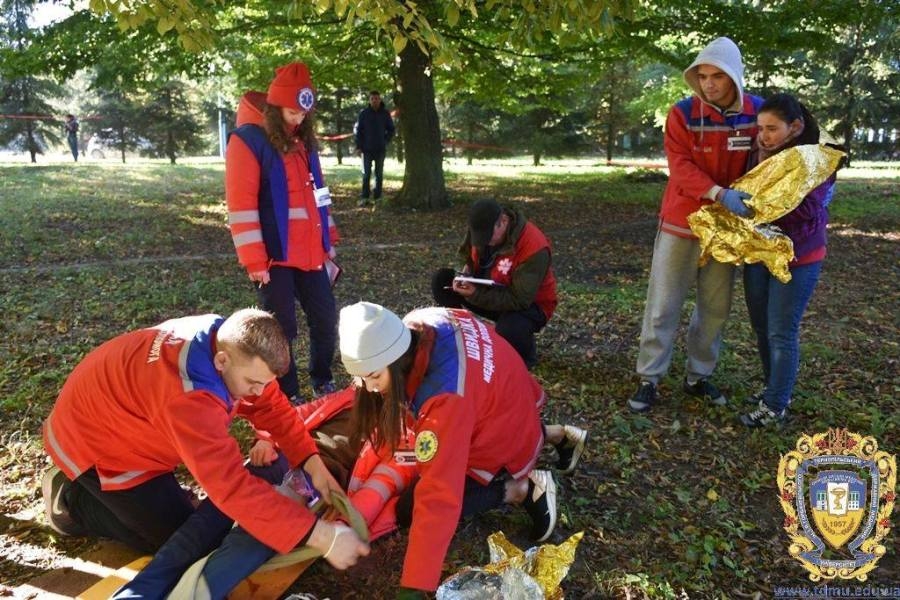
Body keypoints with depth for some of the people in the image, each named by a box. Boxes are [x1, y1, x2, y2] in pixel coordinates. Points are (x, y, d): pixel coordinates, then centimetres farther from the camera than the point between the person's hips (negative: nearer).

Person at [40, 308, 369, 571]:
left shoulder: (230, 340, -18)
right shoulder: (187, 394, -43)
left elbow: (273, 406, -6)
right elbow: (232, 485, -46)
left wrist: (314, 463, -18)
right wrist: (322, 537, -45)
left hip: (118, 416, 8)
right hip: (93, 441, -8)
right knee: (180, 538, -3)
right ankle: (70, 501, 9)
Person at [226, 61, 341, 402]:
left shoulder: (302, 139, 14)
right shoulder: (247, 140, -9)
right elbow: (240, 204, -14)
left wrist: (328, 239, 17)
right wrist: (253, 260, -17)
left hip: (310, 252, 7)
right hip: (274, 256, -7)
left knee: (326, 318, 12)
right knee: (282, 328, 2)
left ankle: (322, 382, 32)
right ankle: (287, 397, 19)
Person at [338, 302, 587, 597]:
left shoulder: (447, 397, -42)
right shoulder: (417, 324, -20)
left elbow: (439, 497, -41)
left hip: (504, 448, -8)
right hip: (508, 407, 8)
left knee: (409, 509, -7)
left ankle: (523, 490, -5)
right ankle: (554, 435, 30)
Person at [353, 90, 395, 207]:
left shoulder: (385, 113, 2)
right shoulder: (364, 113, -1)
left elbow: (391, 130, 11)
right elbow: (357, 130, 1)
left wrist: (385, 141, 0)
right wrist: (359, 146, -4)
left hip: (380, 149, 1)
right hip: (367, 149, -1)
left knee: (379, 174, 5)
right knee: (366, 174, 0)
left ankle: (378, 197, 12)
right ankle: (364, 197, 5)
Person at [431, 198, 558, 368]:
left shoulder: (533, 247, -32)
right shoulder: (481, 228, -12)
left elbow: (520, 300, -31)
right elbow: (470, 259, 9)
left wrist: (475, 294, -35)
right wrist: (465, 275, -15)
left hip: (530, 304, -6)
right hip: (491, 290, 6)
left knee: (509, 331, -40)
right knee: (441, 280, -12)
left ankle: (525, 356, -2)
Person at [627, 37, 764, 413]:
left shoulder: (757, 113, -2)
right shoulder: (683, 114, -11)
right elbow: (680, 168, -19)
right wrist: (720, 194, -33)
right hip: (681, 223, -3)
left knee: (716, 307, 10)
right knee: (663, 305, 1)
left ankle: (698, 377, 25)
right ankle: (649, 380, 10)